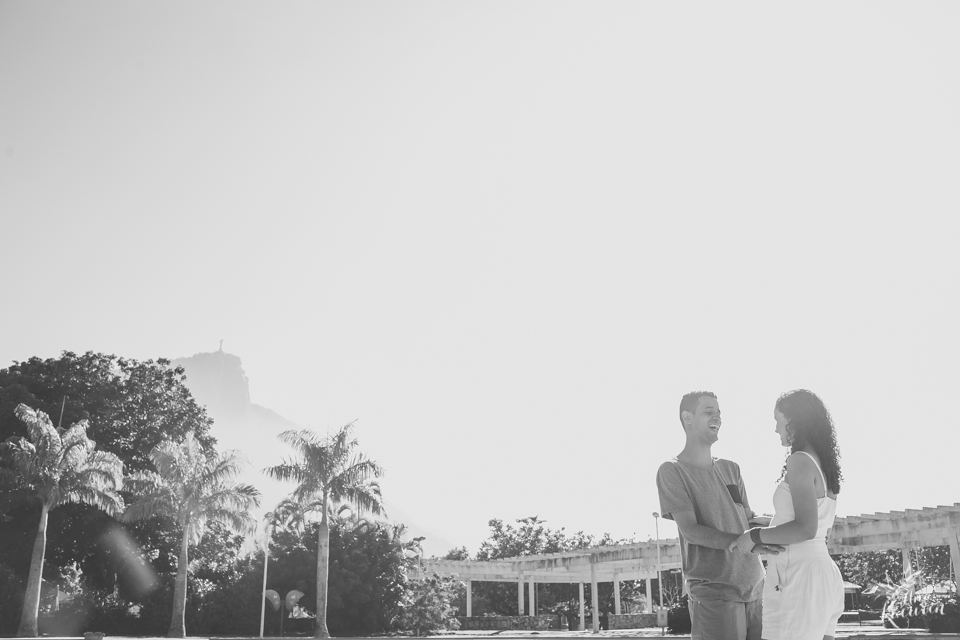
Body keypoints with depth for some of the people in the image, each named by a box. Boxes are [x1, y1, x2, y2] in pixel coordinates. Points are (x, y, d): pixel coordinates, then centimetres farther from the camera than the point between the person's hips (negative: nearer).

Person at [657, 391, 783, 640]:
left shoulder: (730, 468, 16)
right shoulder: (672, 471, -3)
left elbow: (749, 520, 15)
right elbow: (690, 530, -12)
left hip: (756, 587, 5)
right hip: (714, 592, -5)